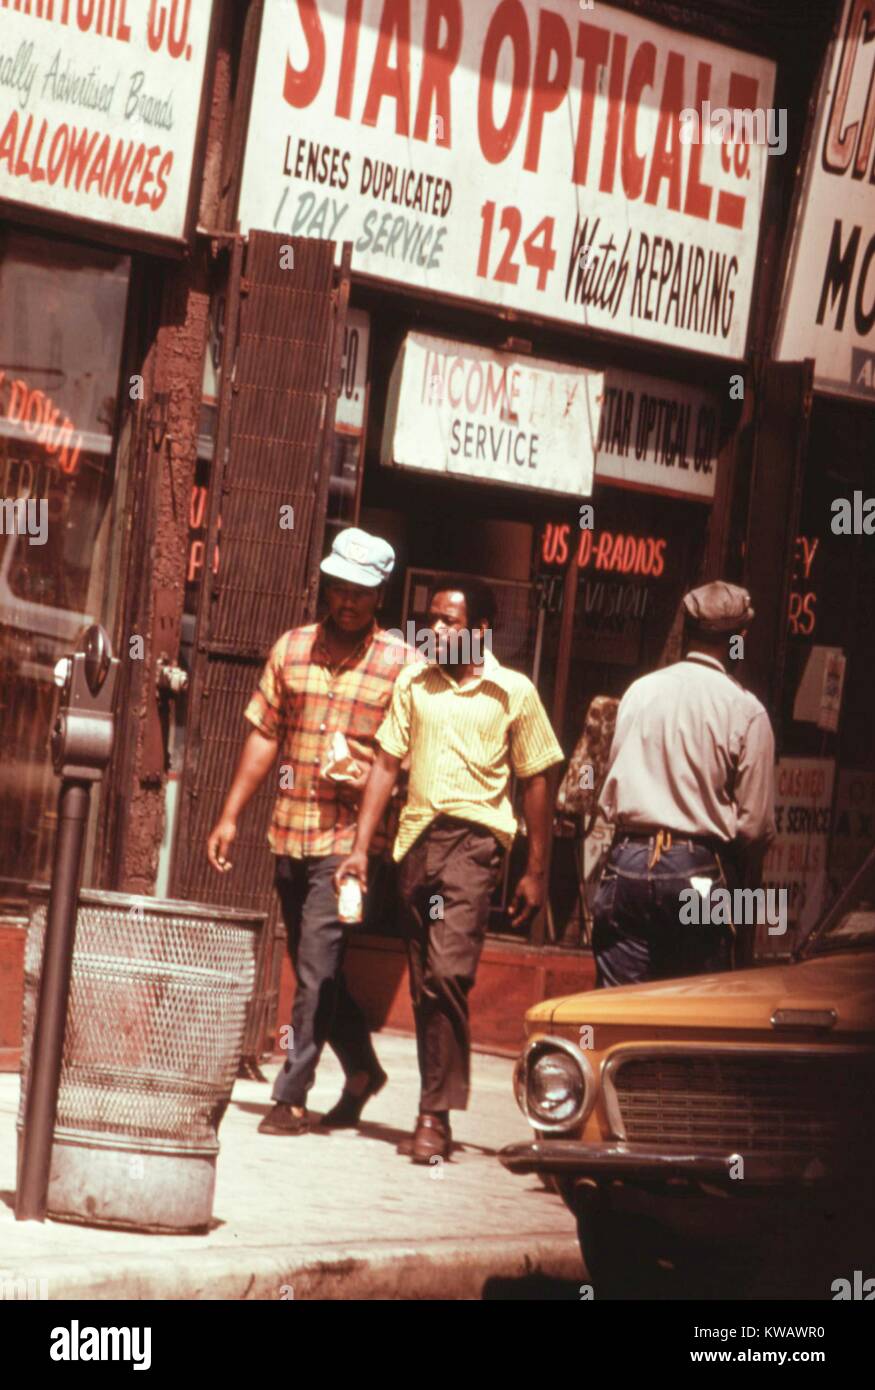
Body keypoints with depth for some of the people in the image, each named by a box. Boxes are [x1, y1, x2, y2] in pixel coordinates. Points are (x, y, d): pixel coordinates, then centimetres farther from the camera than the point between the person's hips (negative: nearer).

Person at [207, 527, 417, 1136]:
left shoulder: (402, 664, -2)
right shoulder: (292, 648, 10)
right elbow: (265, 735, 13)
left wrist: (376, 779, -18)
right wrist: (230, 816, 10)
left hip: (350, 838, -5)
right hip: (290, 831, 5)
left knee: (317, 967, -10)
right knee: (314, 967, 14)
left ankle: (293, 1096, -4)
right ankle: (362, 1069, 32)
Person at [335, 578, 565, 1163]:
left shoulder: (514, 693, 3)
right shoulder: (413, 684, 12)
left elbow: (536, 783, 6)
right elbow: (387, 765, 11)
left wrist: (536, 872, 4)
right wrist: (361, 848, 4)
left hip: (474, 835, -4)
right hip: (415, 836, 4)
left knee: (448, 971, -19)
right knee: (424, 983, 8)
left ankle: (436, 1115, -15)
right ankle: (435, 1113, 18)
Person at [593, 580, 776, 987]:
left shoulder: (640, 691, 6)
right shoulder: (745, 710, -6)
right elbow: (755, 822, -4)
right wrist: (747, 877, 12)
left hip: (626, 862, 3)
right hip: (697, 871, -3)